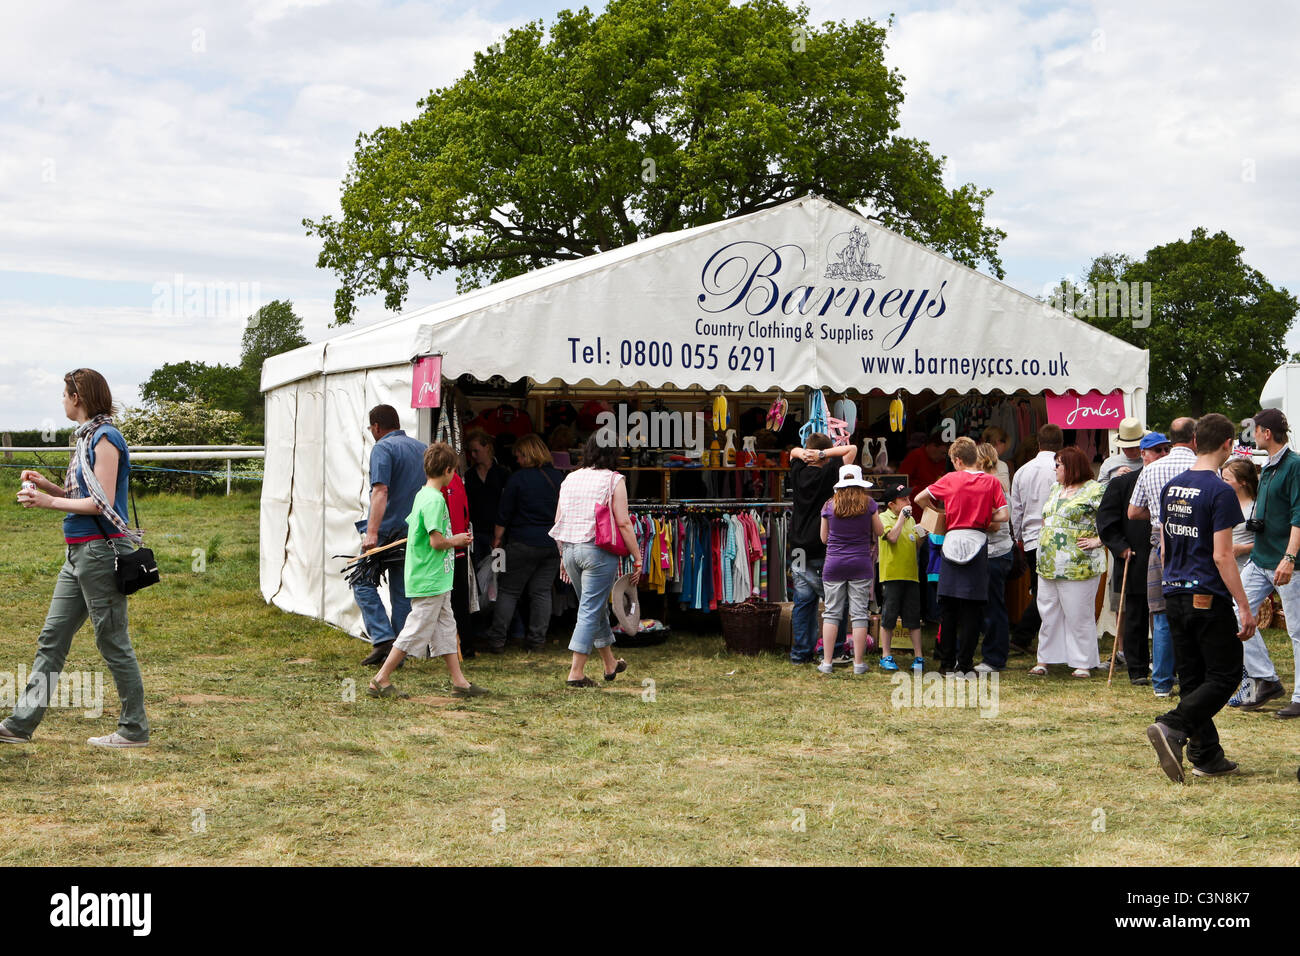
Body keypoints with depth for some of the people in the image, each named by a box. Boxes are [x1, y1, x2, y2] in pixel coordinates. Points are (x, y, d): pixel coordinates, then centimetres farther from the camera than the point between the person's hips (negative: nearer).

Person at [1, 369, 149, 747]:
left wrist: (48, 501, -12)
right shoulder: (87, 437, 16)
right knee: (51, 638, 10)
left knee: (113, 642, -3)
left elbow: (102, 503, -19)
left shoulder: (105, 438, -13)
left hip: (102, 550, -10)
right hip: (79, 553, 10)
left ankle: (134, 729, 6)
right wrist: (48, 485, 8)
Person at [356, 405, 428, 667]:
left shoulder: (383, 448, -10)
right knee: (403, 591, 11)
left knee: (363, 582, 5)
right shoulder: (421, 448, 13)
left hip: (388, 529, -7)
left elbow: (381, 491, -22)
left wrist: (372, 532, -28)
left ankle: (382, 638, -11)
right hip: (415, 532, 7)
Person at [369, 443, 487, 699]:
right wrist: (456, 541, -4)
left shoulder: (422, 495, 11)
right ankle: (380, 680, 1)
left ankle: (459, 682, 15)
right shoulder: (435, 499, -19)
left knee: (446, 628, 11)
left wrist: (454, 538, 17)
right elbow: (437, 541, -23)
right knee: (416, 632, -4)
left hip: (437, 580, 10)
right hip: (431, 581, -10)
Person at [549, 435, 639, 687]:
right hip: (599, 550, -6)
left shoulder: (570, 479, 11)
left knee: (597, 608, 19)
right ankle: (576, 672, -7)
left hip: (570, 549, 6)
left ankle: (610, 664, 33)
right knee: (591, 610, -2)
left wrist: (563, 556, 20)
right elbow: (623, 523, -11)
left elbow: (558, 522, 12)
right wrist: (637, 558, -5)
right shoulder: (613, 480, -6)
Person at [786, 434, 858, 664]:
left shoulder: (798, 473, 4)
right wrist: (823, 454, -11)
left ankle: (800, 653, 9)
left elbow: (793, 451, 24)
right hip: (820, 552, -5)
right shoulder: (829, 474, -10)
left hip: (798, 549, 5)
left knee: (803, 601, 8)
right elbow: (852, 449, -6)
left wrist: (803, 454, 2)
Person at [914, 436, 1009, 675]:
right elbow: (1003, 515, -4)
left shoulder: (950, 479, 2)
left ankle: (947, 662, 11)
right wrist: (983, 517, 13)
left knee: (948, 606, 8)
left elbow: (919, 499, 10)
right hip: (978, 542, -1)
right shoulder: (991, 482, 1)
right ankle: (965, 663, 1)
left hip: (953, 539, 1)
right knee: (972, 608, 3)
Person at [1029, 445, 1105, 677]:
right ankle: (1044, 659, 19)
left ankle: (1083, 663, 8)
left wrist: (1097, 541, -16)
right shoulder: (1055, 488, 16)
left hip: (1078, 566, -8)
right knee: (1048, 612, 11)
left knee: (1078, 615, -1)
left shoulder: (1094, 491, -9)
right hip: (1048, 564, 8)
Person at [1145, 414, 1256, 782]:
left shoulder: (1170, 488, 9)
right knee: (1225, 675, 0)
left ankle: (1207, 756, 14)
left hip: (1176, 597, 7)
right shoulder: (1220, 492, -14)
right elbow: (1221, 557, -17)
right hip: (1209, 599, -7)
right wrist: (1245, 607, -14)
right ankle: (1172, 727, -18)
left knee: (1193, 678, 11)